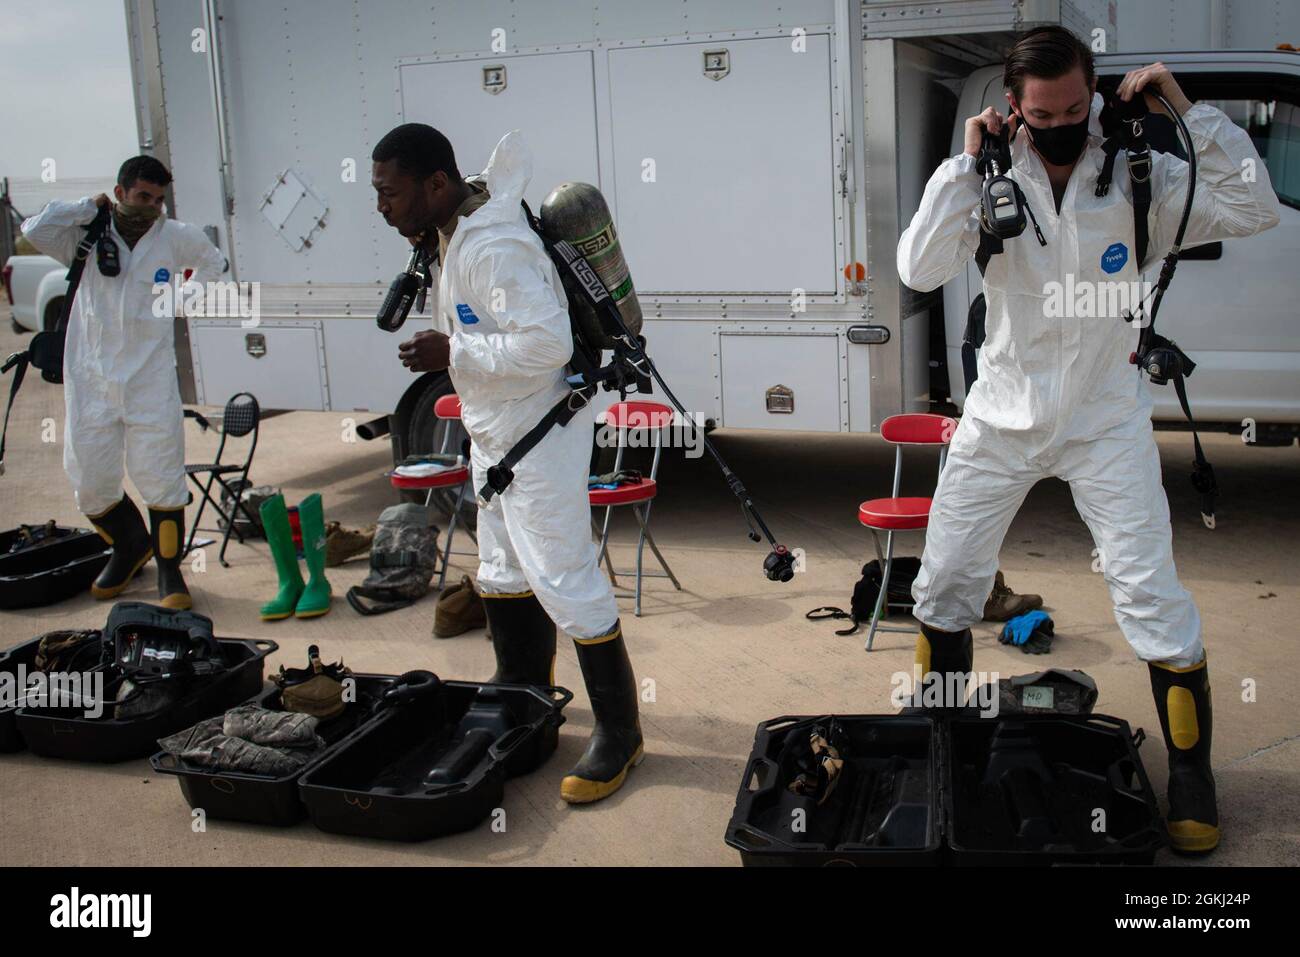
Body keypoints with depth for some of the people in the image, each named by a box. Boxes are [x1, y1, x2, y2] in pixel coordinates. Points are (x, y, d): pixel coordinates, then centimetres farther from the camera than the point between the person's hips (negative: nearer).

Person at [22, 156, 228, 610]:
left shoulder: (177, 237, 2)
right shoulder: (86, 238, 0)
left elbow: (215, 264, 22)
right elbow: (36, 229, -19)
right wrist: (90, 207, -8)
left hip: (152, 383, 0)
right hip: (90, 382, 1)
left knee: (162, 481, -3)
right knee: (89, 485, 7)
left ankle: (169, 571, 12)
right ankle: (129, 547, 33)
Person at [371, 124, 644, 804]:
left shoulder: (493, 248, -26)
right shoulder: (454, 232, 5)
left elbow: (548, 342, -35)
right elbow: (514, 150, 24)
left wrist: (454, 353, -26)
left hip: (538, 437, -11)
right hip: (493, 435, 11)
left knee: (566, 582, -8)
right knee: (503, 575, 21)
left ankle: (618, 731, 4)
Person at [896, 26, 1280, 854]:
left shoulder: (1138, 177, -7)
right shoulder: (991, 182, -6)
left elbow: (1254, 210, -15)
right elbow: (920, 270, -19)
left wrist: (1188, 112, -21)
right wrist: (965, 162, -21)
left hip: (1106, 421, -1)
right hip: (1001, 420, 2)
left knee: (1155, 602, -6)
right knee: (942, 587, 9)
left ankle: (1192, 780, 13)